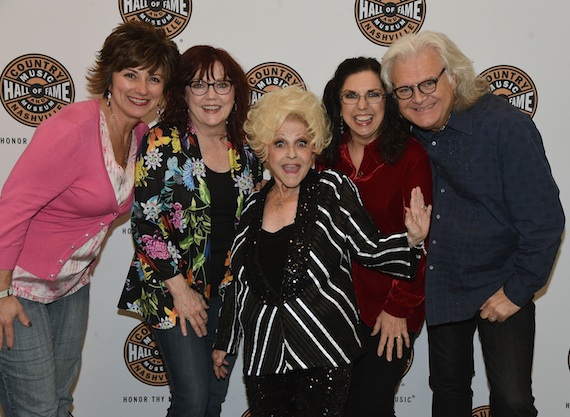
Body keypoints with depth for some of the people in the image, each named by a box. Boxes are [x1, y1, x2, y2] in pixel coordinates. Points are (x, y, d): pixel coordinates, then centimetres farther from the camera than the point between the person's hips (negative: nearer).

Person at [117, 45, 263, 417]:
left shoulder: (245, 149, 5)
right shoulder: (163, 142, -10)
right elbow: (145, 222, -13)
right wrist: (179, 288, -14)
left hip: (230, 289, 5)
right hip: (175, 289, -5)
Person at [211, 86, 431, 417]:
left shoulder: (333, 189, -4)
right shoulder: (253, 207, 7)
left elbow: (370, 250, -3)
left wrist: (411, 240, -23)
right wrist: (224, 342, 20)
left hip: (323, 352, -3)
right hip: (264, 357, 4)